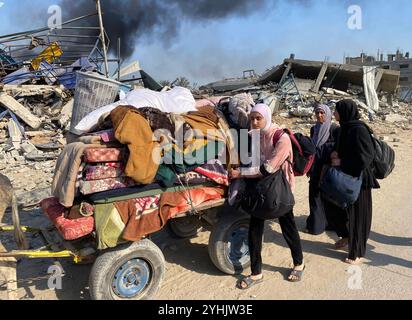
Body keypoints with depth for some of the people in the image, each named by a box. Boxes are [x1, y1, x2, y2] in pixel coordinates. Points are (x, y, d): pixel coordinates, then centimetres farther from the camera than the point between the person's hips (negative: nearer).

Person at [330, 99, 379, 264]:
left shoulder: (359, 129, -20)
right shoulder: (346, 128, 6)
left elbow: (366, 156, -23)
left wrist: (342, 162, -18)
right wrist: (337, 154, -1)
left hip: (358, 178, -8)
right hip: (346, 176, 8)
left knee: (357, 213, 3)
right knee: (345, 209, 18)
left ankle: (357, 252, 17)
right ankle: (348, 236, 39)